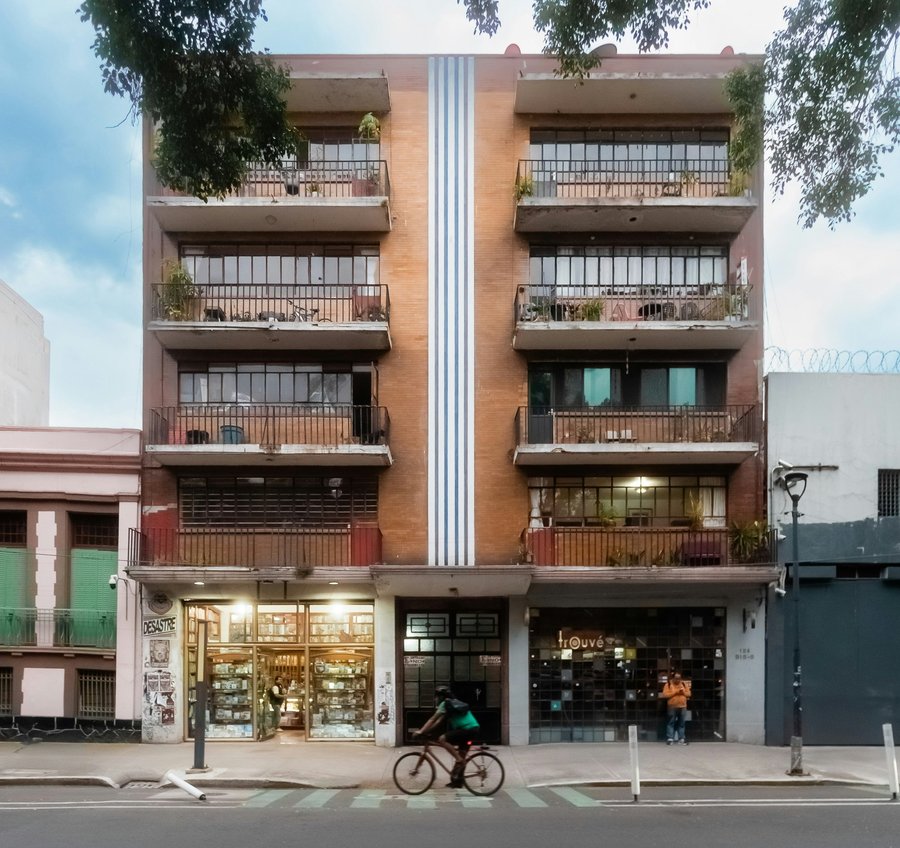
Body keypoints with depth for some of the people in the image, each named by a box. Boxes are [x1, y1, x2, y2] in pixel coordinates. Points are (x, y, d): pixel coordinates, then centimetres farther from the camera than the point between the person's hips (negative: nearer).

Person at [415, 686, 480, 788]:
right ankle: (458, 780, 21)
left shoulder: (445, 704, -3)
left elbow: (433, 719, -6)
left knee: (442, 739, -12)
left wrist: (421, 731, -4)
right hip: (473, 729, 10)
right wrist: (425, 730, 19)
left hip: (468, 729, -10)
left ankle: (459, 760, -11)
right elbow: (438, 721, 24)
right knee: (461, 755, 16)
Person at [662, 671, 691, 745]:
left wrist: (683, 692, -10)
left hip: (682, 707, 3)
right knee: (671, 723, -3)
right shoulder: (668, 684, -3)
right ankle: (670, 739, -3)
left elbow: (689, 694, 11)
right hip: (672, 707, -3)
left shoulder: (684, 684, 10)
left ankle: (681, 739, 10)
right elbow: (665, 695, -11)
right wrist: (675, 692, -16)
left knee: (681, 723, 6)